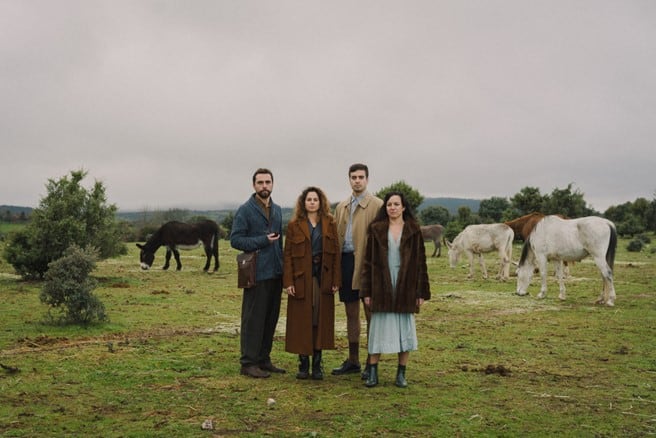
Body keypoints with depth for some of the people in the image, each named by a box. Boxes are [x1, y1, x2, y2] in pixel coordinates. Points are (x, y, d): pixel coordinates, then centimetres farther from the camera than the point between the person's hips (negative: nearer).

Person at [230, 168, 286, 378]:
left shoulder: (277, 210, 16)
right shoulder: (245, 210, -5)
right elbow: (235, 239, -10)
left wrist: (283, 265, 14)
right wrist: (262, 241, -15)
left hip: (276, 273, 7)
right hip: (257, 273, -7)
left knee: (271, 318, 10)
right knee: (253, 319, -3)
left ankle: (264, 359, 20)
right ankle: (249, 363, 4)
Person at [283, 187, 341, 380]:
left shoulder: (329, 224, 7)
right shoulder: (294, 225, 3)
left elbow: (336, 253, 4)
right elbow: (288, 255, -1)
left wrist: (336, 280, -3)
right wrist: (288, 282, -9)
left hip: (323, 279, 2)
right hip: (301, 279, -1)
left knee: (321, 321, 4)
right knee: (302, 321, 1)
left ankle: (317, 364, 12)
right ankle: (303, 364, 9)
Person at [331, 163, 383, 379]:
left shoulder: (377, 205, -3)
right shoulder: (341, 207, 15)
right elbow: (336, 237, 14)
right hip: (346, 262, 6)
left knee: (371, 313, 2)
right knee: (351, 313, 13)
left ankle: (372, 362, 10)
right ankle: (353, 360, 23)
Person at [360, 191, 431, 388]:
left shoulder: (413, 230, 3)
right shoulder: (376, 229, 4)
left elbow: (420, 261, 3)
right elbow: (368, 261, 3)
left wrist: (422, 292, -1)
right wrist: (366, 291, -2)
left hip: (405, 287, 0)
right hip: (381, 287, 0)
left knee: (405, 329, 5)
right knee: (378, 328, 3)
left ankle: (401, 373, 15)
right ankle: (373, 373, 9)